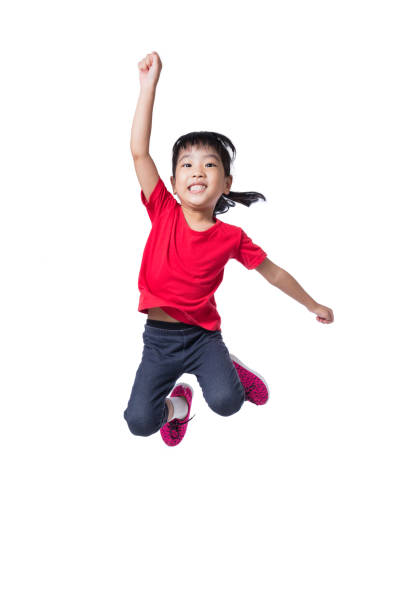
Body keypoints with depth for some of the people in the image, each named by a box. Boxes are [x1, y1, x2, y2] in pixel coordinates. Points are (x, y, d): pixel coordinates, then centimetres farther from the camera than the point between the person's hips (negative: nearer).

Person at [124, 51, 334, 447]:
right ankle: (177, 404, 22)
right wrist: (149, 84, -18)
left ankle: (231, 371, 12)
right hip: (158, 339, 1)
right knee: (139, 422, -14)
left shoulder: (231, 237, -6)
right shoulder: (164, 214, -7)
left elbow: (273, 273, 8)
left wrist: (313, 305, 18)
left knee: (226, 402, -26)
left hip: (202, 336, 0)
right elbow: (139, 151, -14)